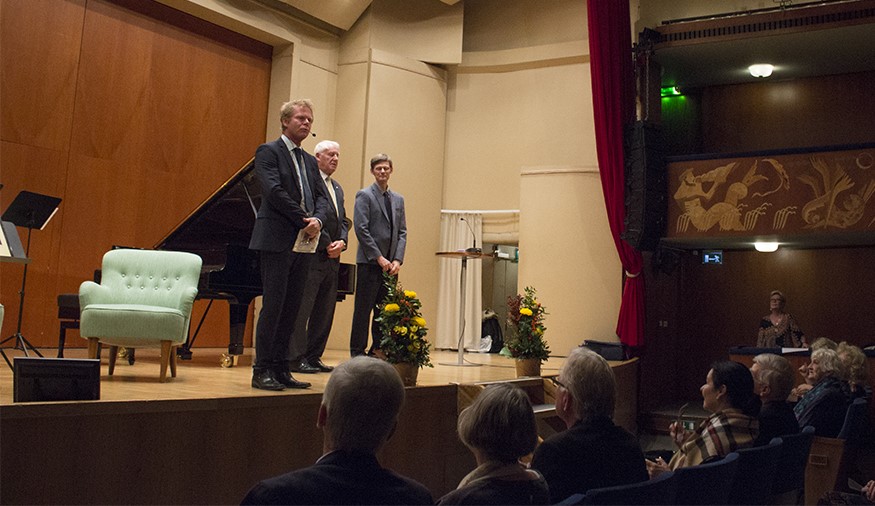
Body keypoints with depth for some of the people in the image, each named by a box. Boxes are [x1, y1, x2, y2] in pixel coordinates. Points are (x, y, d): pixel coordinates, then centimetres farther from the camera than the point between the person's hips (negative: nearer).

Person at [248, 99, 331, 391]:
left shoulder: (309, 161, 19)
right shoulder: (269, 152, -3)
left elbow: (321, 197, 13)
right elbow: (274, 191, -15)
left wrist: (317, 219, -8)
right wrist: (304, 221, -15)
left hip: (303, 243, 7)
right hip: (277, 240, -7)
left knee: (291, 309, 7)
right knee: (273, 306, -7)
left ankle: (281, 370, 12)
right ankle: (261, 371, 0)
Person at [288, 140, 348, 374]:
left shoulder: (337, 188, 21)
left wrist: (342, 242, 0)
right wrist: (326, 244, -14)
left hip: (332, 258, 9)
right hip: (313, 256, -9)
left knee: (325, 311, 9)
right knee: (302, 309, -5)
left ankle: (314, 357, 16)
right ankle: (296, 358, -1)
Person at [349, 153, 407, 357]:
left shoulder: (398, 199, 17)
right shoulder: (364, 195, -1)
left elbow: (402, 232, 13)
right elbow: (361, 229, -9)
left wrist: (397, 260, -1)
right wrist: (379, 258, -13)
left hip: (390, 264, 5)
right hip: (369, 262, -5)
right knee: (363, 309, -4)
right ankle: (357, 354, 2)